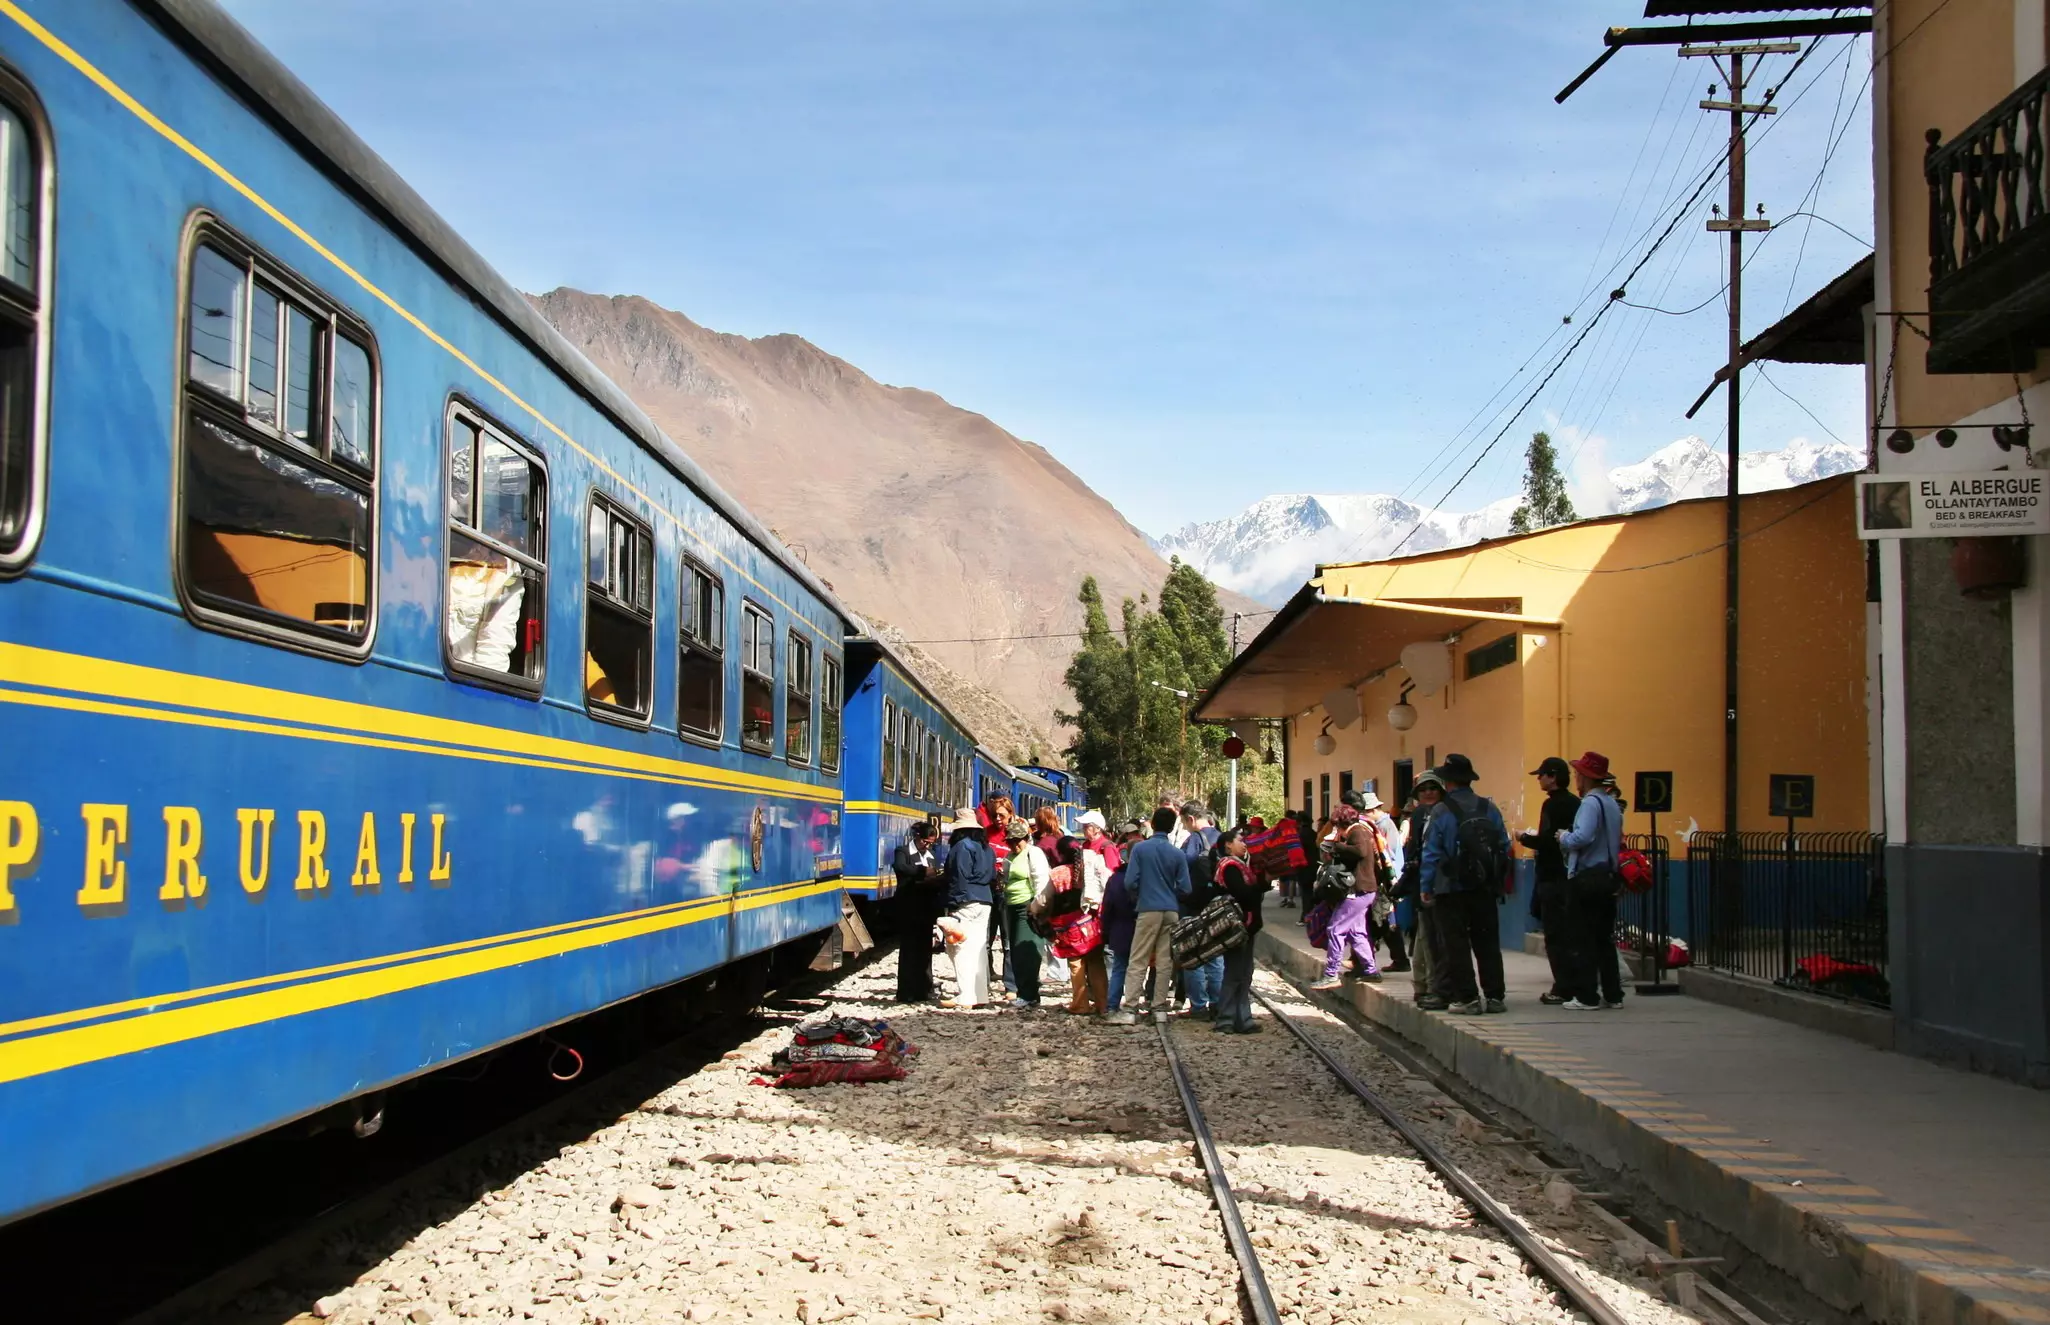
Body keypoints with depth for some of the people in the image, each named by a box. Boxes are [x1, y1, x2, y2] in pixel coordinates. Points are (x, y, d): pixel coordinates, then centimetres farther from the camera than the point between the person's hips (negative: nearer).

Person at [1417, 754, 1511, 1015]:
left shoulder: (1442, 812, -9)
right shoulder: (1489, 808, 3)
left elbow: (1432, 853, -8)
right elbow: (1504, 846, 6)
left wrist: (1425, 887, -1)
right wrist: (1499, 883, 14)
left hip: (1452, 888, -4)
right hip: (1485, 888, 4)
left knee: (1457, 944, 2)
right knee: (1487, 942, 11)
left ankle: (1466, 998, -1)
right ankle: (1493, 996, 11)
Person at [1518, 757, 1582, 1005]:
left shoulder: (1552, 805, -14)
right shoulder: (1576, 804, 11)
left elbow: (1546, 841, -21)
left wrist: (1525, 838, -4)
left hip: (1553, 878, -8)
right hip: (1571, 875, 8)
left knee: (1555, 934, -5)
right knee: (1571, 933, 13)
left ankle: (1562, 989, -6)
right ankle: (1576, 984, 16)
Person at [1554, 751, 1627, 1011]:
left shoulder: (1591, 803, -14)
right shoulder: (1612, 803, 13)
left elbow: (1582, 837, -27)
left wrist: (1564, 837, -7)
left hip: (1587, 878, -8)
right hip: (1609, 877, 8)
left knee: (1581, 939, -3)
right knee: (1604, 938, 13)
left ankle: (1586, 996, -3)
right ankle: (1612, 994, 15)